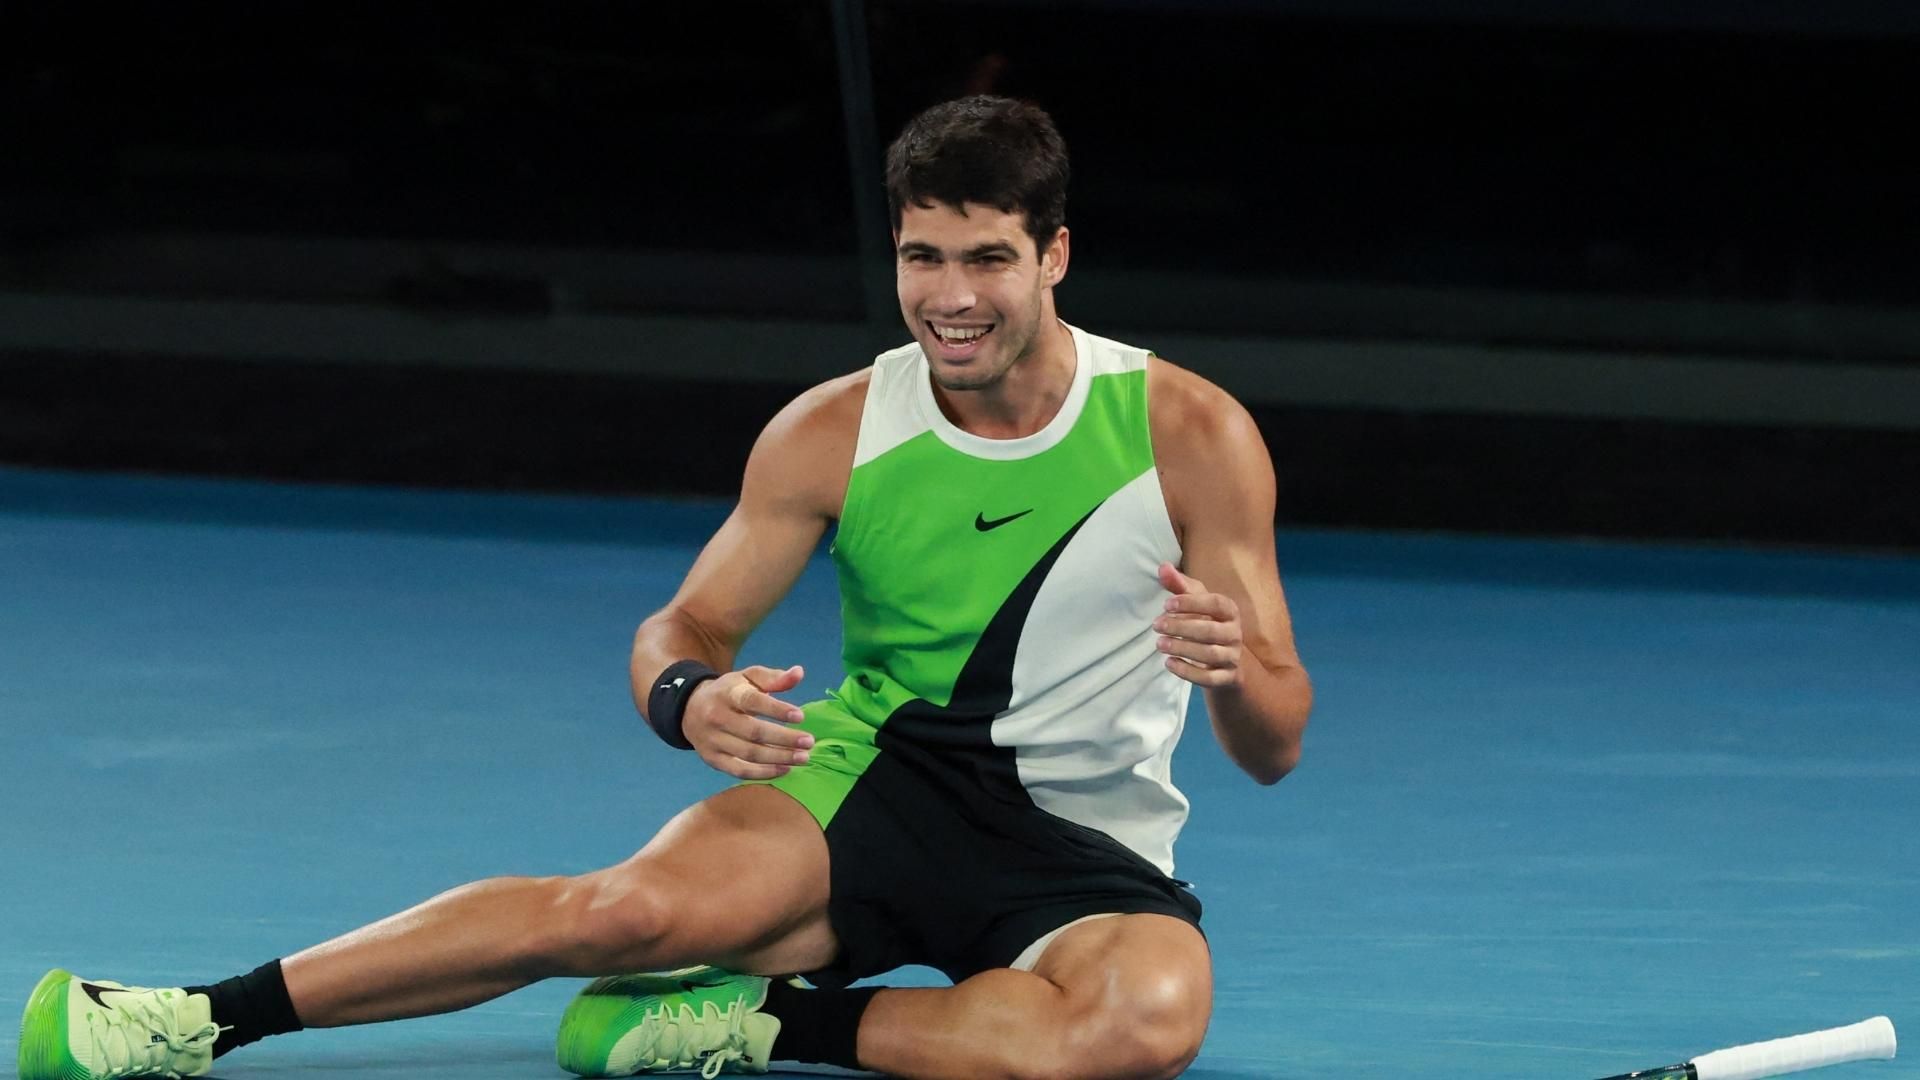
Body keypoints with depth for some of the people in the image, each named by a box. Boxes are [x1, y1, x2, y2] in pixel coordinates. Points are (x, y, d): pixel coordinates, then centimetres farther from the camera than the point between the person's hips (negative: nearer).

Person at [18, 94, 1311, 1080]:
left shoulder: (1191, 435, -9)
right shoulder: (831, 435, -3)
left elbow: (1275, 748, -7)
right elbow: (682, 629, 3)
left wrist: (1238, 674, -32)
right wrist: (689, 698, -23)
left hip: (1088, 854, -1)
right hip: (875, 784, 1)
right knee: (634, 906, -28)